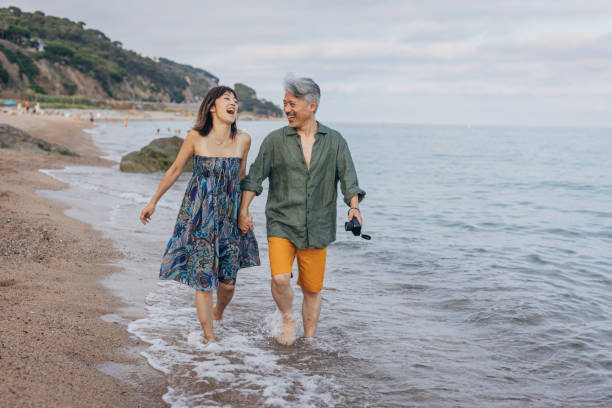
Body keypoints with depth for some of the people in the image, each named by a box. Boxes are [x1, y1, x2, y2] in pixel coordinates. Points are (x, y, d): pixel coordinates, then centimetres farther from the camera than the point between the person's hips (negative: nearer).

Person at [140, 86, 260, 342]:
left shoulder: (243, 140, -3)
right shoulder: (196, 137, -10)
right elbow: (175, 170, 4)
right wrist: (153, 202, 11)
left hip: (229, 217, 2)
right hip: (198, 217, -2)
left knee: (228, 282, 6)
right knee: (203, 280, -2)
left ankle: (218, 311, 40)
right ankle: (209, 337, 13)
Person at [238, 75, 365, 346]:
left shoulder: (335, 141, 3)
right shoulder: (275, 140, 1)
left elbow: (348, 178, 0)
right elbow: (254, 177, 6)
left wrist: (353, 206, -17)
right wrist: (243, 211, -1)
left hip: (317, 229, 1)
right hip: (281, 223, -1)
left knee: (312, 289, 7)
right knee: (280, 278, -20)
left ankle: (309, 340, 26)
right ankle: (288, 319, 10)